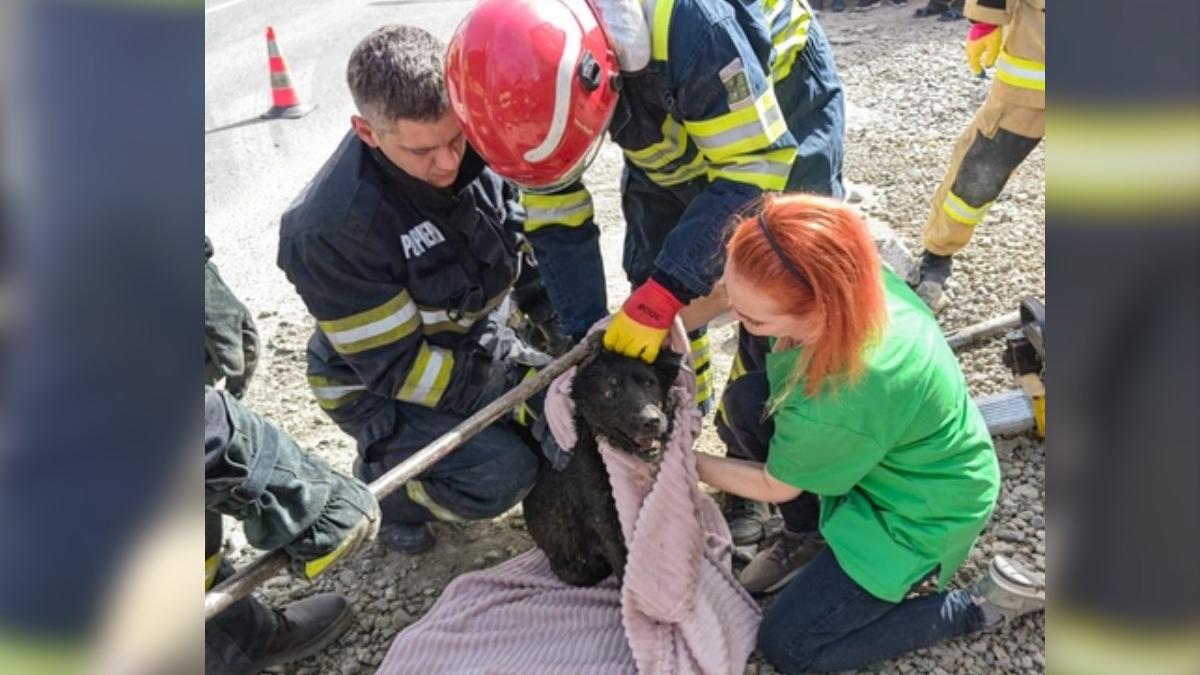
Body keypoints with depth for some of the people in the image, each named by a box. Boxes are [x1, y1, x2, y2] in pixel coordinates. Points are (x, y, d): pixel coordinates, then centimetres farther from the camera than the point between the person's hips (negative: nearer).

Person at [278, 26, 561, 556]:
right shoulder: (332, 228, -31)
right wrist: (519, 390, -28)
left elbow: (524, 250, 1)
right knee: (504, 473, -24)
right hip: (379, 387, -6)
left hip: (476, 347, 6)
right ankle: (381, 485, 5)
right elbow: (394, 365, -25)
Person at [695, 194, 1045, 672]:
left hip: (920, 511, -7)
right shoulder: (843, 274, -25)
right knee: (744, 399, -9)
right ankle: (808, 537, 13)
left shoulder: (841, 403, -42)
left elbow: (775, 486, -19)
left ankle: (985, 602, 6)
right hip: (895, 450, 7)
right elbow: (744, 285, -1)